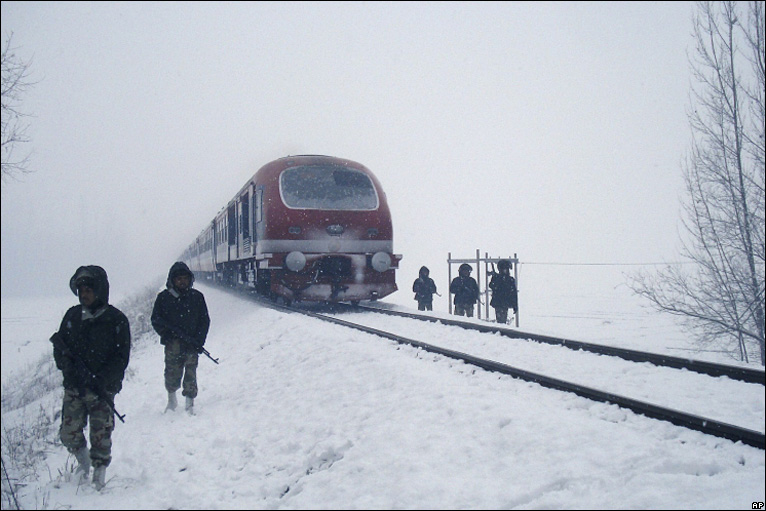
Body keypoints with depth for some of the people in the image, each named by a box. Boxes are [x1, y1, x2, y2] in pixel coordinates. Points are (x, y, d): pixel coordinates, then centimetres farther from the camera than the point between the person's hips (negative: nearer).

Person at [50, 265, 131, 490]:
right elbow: (59, 347, 11)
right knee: (69, 433, 0)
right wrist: (68, 366, -9)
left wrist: (99, 379, -17)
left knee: (101, 436, -2)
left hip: (103, 389, -3)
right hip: (73, 387, 3)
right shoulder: (72, 315, 6)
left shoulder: (116, 320, -4)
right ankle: (83, 460, 28)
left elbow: (121, 358, -6)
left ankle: (100, 471, 19)